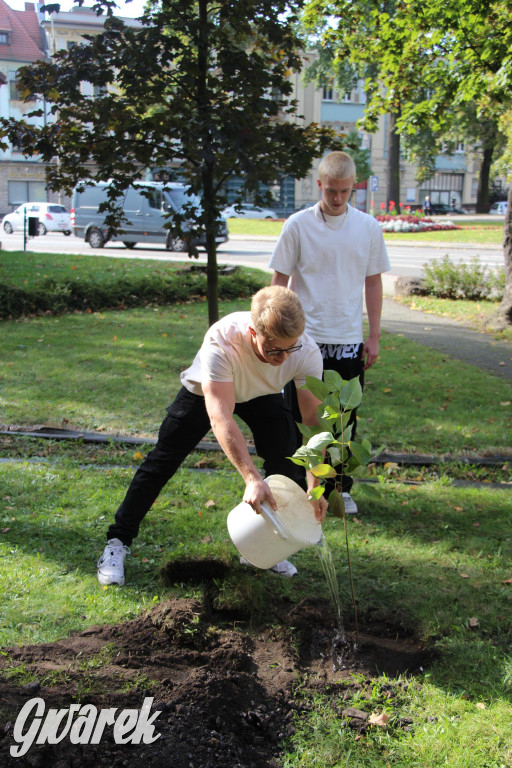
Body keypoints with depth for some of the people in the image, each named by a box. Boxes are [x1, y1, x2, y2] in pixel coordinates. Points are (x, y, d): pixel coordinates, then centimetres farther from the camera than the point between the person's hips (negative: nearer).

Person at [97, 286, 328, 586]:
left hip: (264, 395, 3)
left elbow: (314, 420, -29)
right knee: (162, 461, -2)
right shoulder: (222, 341, -46)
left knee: (286, 464, -12)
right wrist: (251, 477, -60)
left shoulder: (306, 351, -35)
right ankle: (118, 542, 13)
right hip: (205, 391, -2)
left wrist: (315, 486, -37)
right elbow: (220, 418, -51)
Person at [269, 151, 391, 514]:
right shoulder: (298, 225, -4)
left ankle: (341, 488, 25)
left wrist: (374, 337, 5)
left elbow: (373, 282, 8)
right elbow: (280, 280, 1)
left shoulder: (369, 227, 2)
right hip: (304, 337, -2)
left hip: (349, 340, 2)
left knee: (345, 418, 9)